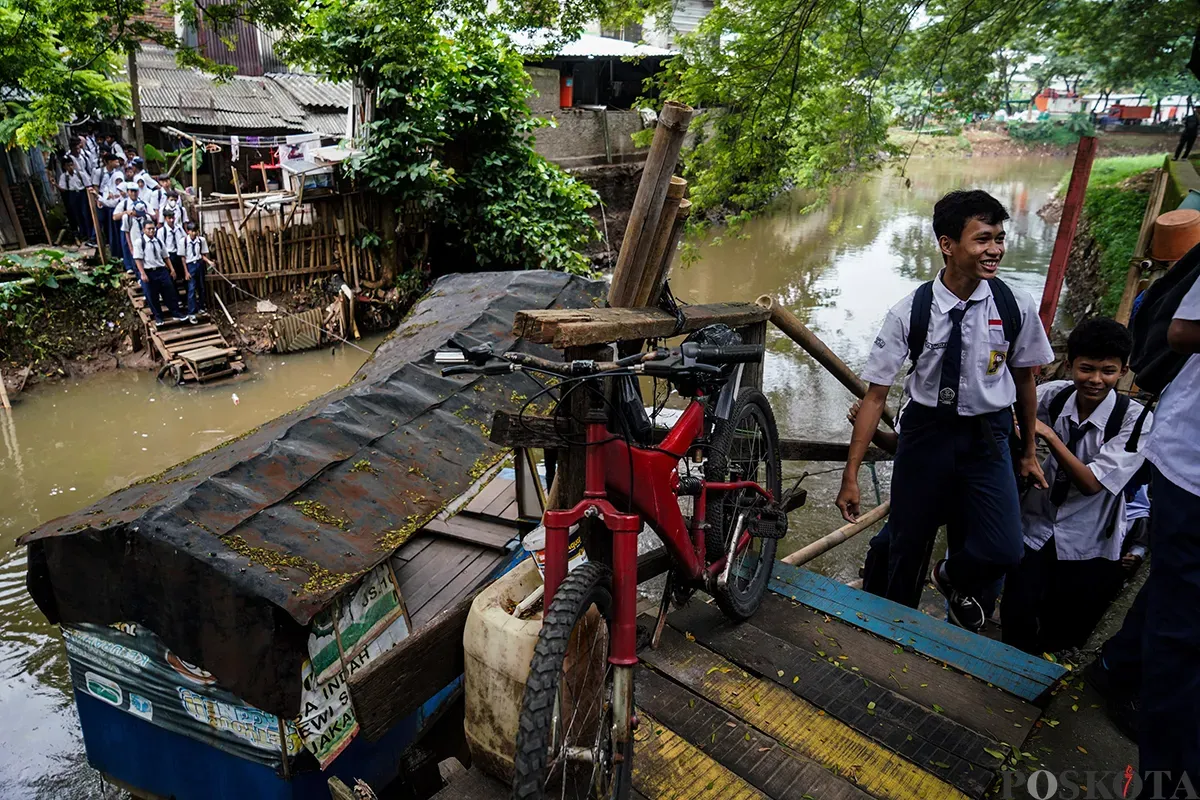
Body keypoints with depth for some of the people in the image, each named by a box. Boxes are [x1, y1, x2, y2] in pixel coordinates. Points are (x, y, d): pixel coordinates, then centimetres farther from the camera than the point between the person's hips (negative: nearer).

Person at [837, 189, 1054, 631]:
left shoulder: (1015, 307, -9)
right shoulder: (910, 312, -14)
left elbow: (1024, 379, 6)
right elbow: (876, 395, -12)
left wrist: (1028, 452, 16)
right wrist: (851, 476, -12)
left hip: (987, 436, 1)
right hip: (926, 432, -1)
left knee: (1002, 551, -12)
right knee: (907, 545, 9)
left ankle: (953, 579, 25)